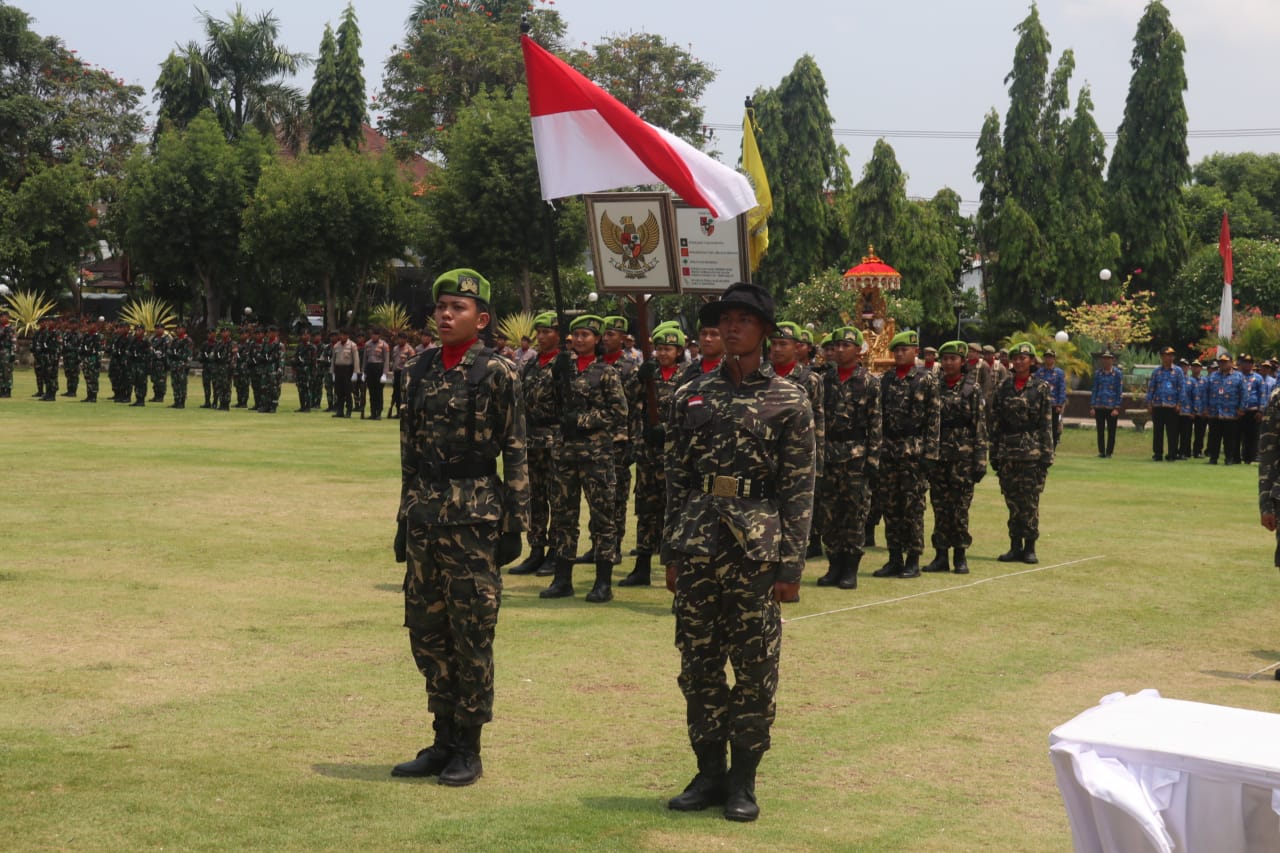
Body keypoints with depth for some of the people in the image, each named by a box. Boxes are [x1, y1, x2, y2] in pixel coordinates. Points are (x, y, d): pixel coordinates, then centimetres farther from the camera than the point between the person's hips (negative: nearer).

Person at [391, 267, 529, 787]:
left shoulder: (497, 374, -5)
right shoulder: (418, 373, 11)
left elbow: (515, 454, -6)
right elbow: (409, 451, 16)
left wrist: (515, 523, -9)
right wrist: (405, 517, 14)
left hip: (473, 514, -6)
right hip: (424, 513, 6)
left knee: (471, 635, 0)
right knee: (426, 632, 10)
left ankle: (467, 749, 9)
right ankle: (443, 740, 21)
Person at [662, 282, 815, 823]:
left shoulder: (788, 401, 0)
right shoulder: (692, 395, 10)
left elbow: (799, 489, -2)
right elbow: (676, 479, 11)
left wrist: (791, 565, -7)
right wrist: (671, 553, 8)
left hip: (756, 548, -3)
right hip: (698, 543, 3)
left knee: (755, 666, 2)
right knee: (698, 663, 7)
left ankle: (743, 779, 12)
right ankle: (709, 772, 19)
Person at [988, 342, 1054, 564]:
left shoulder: (1041, 388, 1)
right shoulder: (1003, 387, 8)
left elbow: (1047, 424, -1)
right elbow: (994, 421, 8)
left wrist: (1046, 454, -7)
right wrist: (994, 453, 3)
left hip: (1031, 451, -3)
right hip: (1007, 451, 3)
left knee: (1030, 501, -1)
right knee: (1012, 500, 6)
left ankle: (1030, 547, 6)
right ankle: (1015, 547, 13)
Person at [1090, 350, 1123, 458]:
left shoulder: (1117, 374, 0)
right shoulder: (1098, 373, 8)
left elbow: (1120, 392, -1)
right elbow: (1094, 390, 10)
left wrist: (1117, 408, -8)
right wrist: (1092, 407, 3)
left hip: (1112, 407, -2)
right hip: (1099, 407, 2)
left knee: (1111, 432, 2)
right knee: (1100, 431, 5)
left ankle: (1109, 452, 9)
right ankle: (1101, 452, 11)